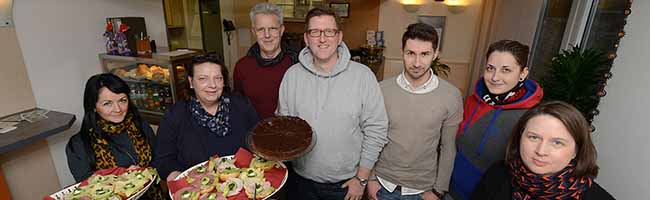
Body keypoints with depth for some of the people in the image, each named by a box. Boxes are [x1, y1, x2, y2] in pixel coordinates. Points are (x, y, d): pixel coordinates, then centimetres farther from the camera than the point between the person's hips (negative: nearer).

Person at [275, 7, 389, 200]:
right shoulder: (292, 75, -5)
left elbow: (375, 130, -10)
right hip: (304, 179, 3)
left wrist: (361, 178, -7)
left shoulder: (363, 75, -14)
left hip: (347, 182, -2)